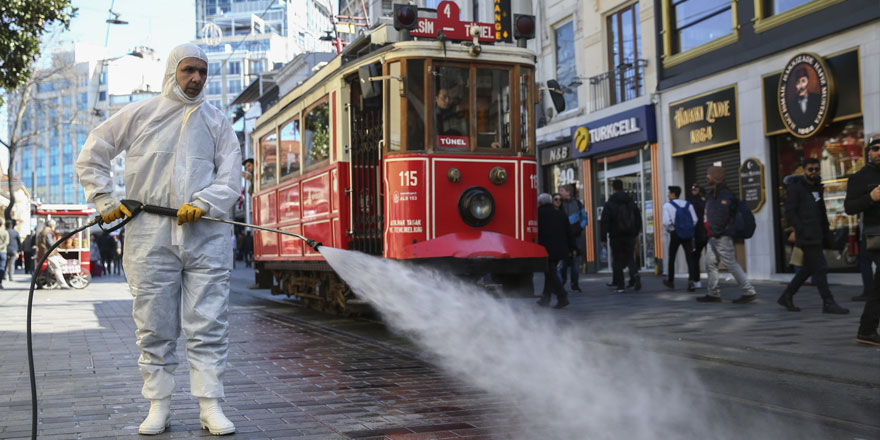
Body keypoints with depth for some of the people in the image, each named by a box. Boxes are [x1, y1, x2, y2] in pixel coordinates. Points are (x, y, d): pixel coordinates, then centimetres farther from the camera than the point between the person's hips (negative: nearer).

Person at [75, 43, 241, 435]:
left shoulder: (217, 122, 12)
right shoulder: (138, 115, 9)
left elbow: (231, 179, 6)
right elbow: (90, 156, 15)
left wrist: (203, 203, -12)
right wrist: (105, 200, 5)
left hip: (206, 237, 0)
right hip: (150, 237, 0)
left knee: (208, 325, -2)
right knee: (154, 327, 4)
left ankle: (210, 407, 4)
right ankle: (158, 406, 15)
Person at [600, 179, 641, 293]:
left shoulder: (609, 204, -6)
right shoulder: (631, 202, 8)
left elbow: (604, 222, -10)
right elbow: (638, 218, 12)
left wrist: (603, 238, -6)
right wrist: (636, 233, 19)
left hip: (616, 236, -3)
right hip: (630, 236, 3)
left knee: (617, 261, 3)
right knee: (630, 258, 11)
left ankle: (619, 285, 1)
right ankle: (635, 275, -16)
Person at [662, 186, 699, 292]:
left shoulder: (667, 205, -5)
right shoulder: (688, 204, 6)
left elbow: (666, 222, -15)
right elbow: (695, 220, 1)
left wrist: (669, 229, 4)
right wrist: (690, 230, 14)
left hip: (675, 234, -2)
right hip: (688, 235, 3)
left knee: (671, 258, 13)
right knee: (690, 258, 0)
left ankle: (670, 281, 25)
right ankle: (691, 281, -15)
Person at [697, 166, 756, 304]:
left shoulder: (724, 193, -14)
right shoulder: (714, 193, 18)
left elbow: (722, 215, -22)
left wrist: (716, 233, -21)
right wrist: (712, 233, 16)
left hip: (722, 236, -11)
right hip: (714, 236, 11)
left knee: (731, 263, -9)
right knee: (710, 263, 11)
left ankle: (749, 292, -5)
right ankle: (713, 294, 16)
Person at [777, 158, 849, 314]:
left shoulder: (817, 187, 17)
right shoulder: (795, 187, -8)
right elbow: (790, 213, -13)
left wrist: (826, 233, 16)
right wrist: (804, 231, -21)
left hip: (817, 236, 9)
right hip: (807, 237, -8)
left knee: (808, 268, 12)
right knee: (820, 268, -9)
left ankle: (786, 297, 20)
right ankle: (828, 303, -4)